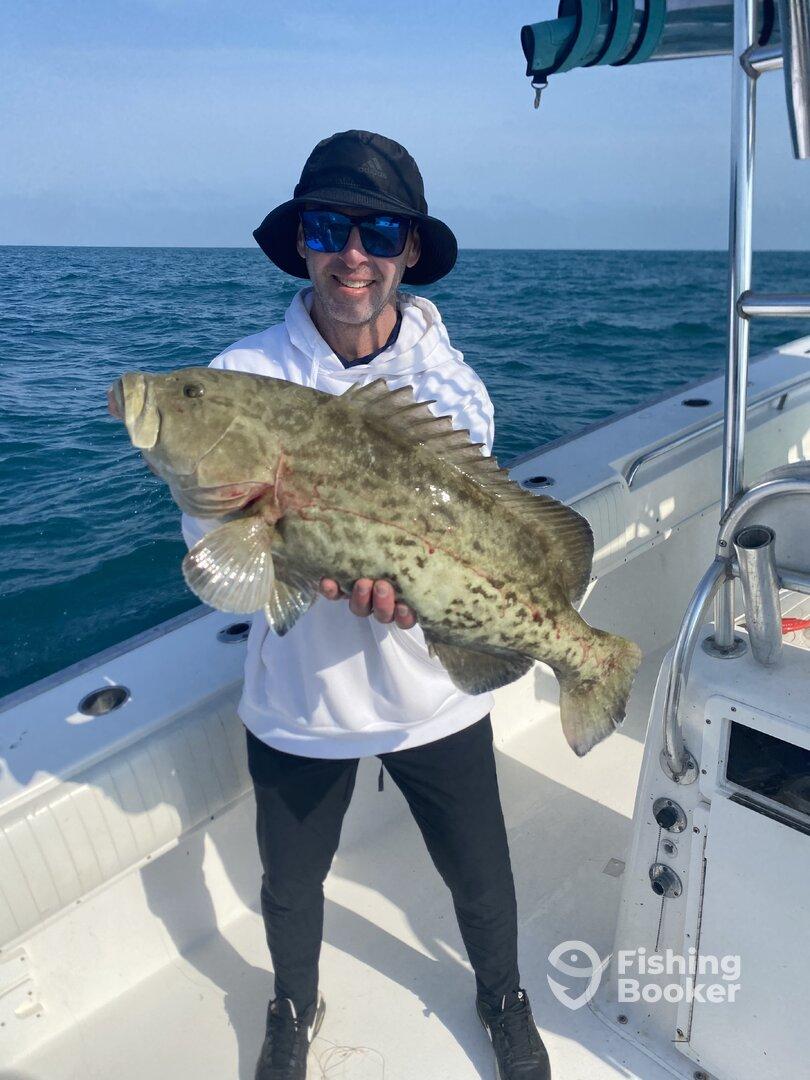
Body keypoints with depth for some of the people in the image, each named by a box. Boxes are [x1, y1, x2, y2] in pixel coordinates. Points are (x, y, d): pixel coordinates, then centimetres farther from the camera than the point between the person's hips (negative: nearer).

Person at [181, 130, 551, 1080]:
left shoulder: (449, 381, -9)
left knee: (479, 877, 20)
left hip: (432, 692, 1)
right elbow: (210, 549, -15)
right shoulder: (246, 374, -12)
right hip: (296, 697, 0)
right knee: (290, 882, 23)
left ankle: (503, 1000, 55)